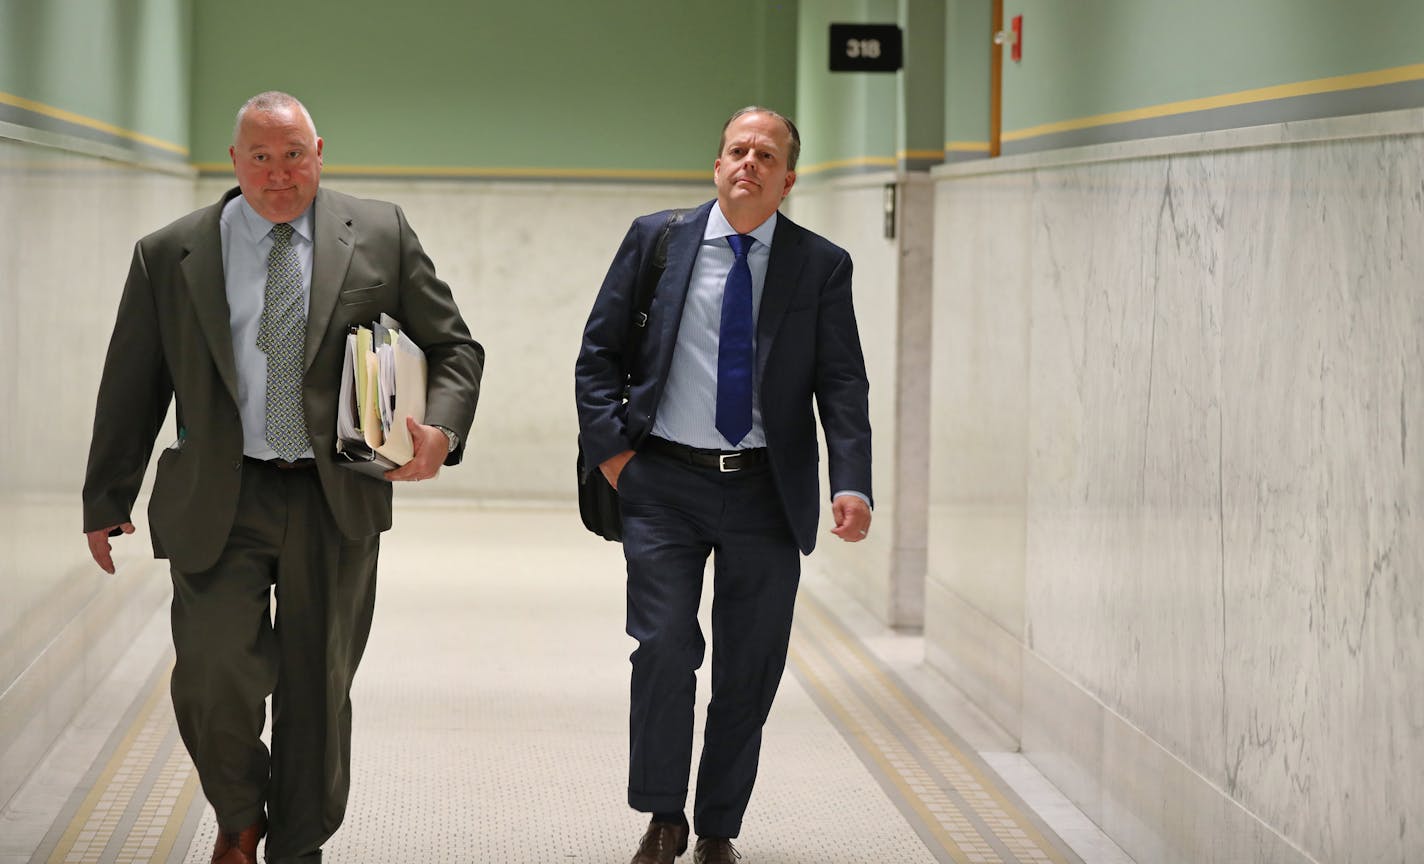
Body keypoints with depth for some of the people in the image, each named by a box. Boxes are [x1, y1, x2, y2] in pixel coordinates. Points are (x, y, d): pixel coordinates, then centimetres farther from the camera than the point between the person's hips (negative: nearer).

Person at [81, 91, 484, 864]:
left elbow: (452, 347, 8)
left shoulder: (381, 234, 5)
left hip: (337, 503, 1)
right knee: (214, 677, -11)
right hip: (218, 503, -1)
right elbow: (131, 387, 10)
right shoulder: (169, 255, 4)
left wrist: (439, 430, -11)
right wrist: (106, 502, 12)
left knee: (318, 691, 7)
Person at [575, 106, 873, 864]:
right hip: (664, 486, -1)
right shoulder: (656, 240, 4)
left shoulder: (821, 266, 3)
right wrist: (612, 450, -3)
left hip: (766, 492, 1)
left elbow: (843, 384, -1)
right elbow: (598, 354, 8)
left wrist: (852, 484, -14)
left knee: (749, 671, 6)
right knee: (664, 649, -10)